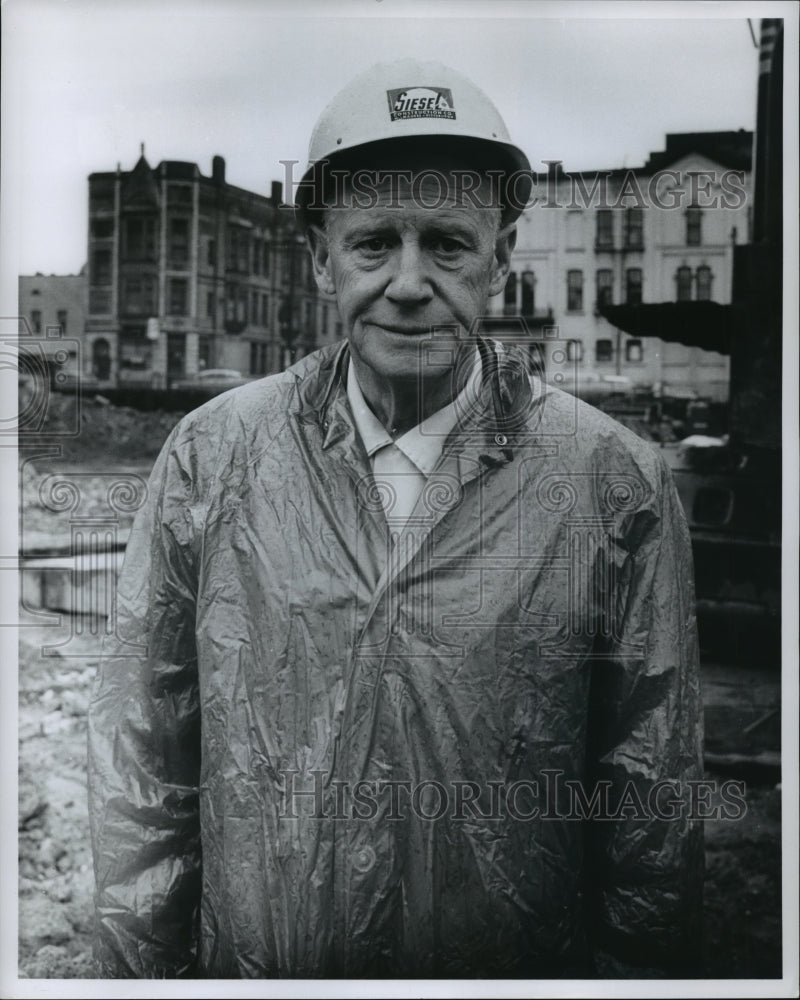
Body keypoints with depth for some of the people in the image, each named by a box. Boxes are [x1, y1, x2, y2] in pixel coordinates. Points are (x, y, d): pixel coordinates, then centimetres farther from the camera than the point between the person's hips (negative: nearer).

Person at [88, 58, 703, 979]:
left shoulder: (618, 484, -12)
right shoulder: (211, 455, -8)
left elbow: (652, 806, -6)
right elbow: (142, 764, -4)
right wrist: (143, 970, -3)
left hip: (522, 970, -1)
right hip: (247, 966, 2)